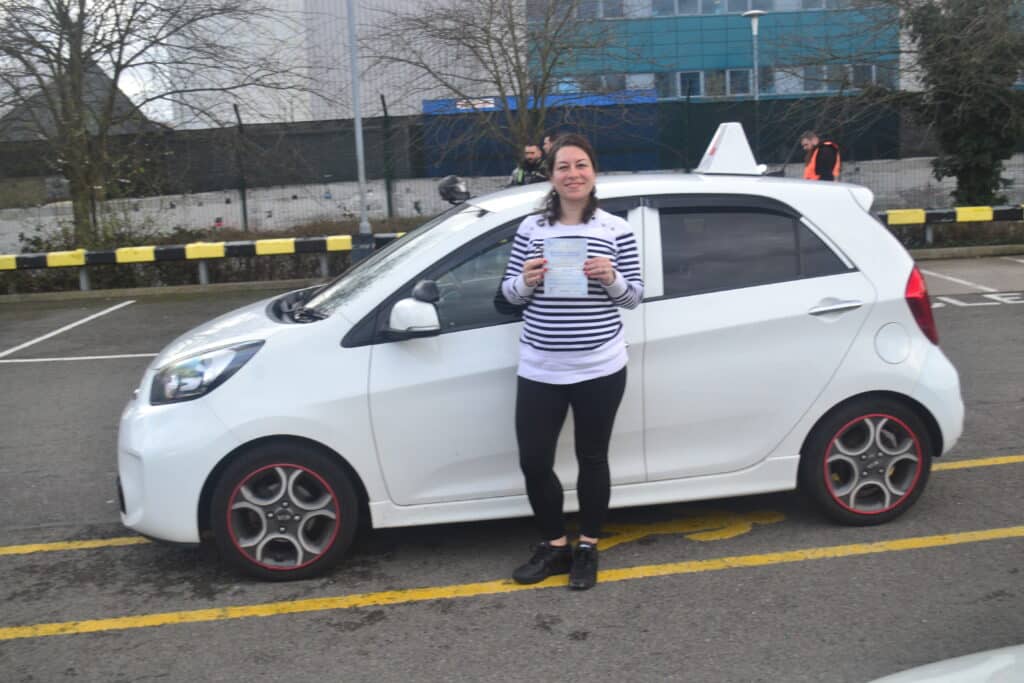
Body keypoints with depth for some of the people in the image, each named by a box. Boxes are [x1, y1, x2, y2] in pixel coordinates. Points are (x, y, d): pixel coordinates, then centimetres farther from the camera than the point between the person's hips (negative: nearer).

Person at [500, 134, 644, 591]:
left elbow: (634, 298, 3)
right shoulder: (531, 227, 4)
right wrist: (526, 281, -13)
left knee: (592, 459, 11)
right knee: (533, 461, 4)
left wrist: (611, 279, -17)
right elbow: (509, 294, 8)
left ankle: (587, 548, 30)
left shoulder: (616, 229, 0)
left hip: (600, 369, -2)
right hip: (539, 370, 2)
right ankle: (554, 545, 27)